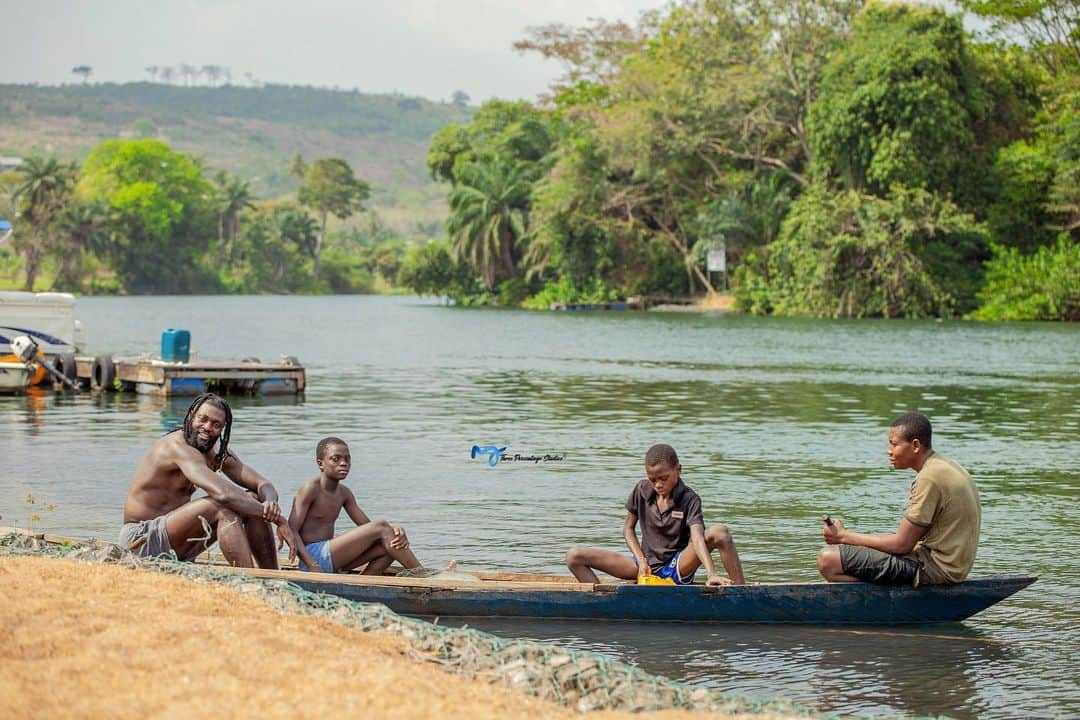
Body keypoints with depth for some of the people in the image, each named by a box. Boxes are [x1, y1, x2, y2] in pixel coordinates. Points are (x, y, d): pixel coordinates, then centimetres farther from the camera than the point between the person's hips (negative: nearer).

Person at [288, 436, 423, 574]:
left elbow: (367, 526, 11)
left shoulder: (344, 493, 14)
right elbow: (291, 531, -15)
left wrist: (396, 531, -12)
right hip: (314, 555, -9)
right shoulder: (310, 489, -9)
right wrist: (312, 566, -27)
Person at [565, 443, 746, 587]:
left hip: (678, 565, -3)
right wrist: (641, 561, -5)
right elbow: (628, 528, 11)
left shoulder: (689, 500, -10)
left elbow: (697, 538, -26)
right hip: (647, 564, 3)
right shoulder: (642, 490, 1)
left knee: (719, 532, -31)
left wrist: (712, 574, -42)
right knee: (574, 557, -12)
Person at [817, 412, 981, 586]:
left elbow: (902, 544, -18)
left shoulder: (929, 478, -19)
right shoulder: (945, 466, 13)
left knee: (828, 560, -16)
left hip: (933, 568, -11)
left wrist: (844, 536, -8)